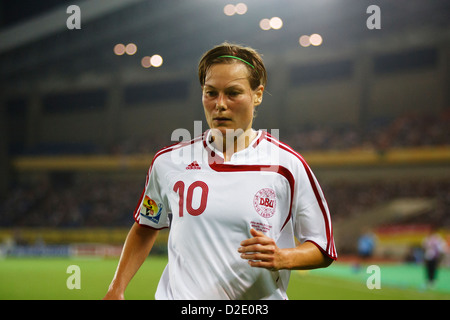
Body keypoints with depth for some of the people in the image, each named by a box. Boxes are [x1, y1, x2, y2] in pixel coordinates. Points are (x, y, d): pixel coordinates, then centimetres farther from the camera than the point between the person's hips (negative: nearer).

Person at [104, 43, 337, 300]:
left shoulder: (288, 166, -2)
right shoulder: (167, 162, 6)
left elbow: (324, 250, 4)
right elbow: (146, 226, 20)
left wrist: (281, 258, -13)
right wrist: (116, 290, 13)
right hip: (178, 294, 2)